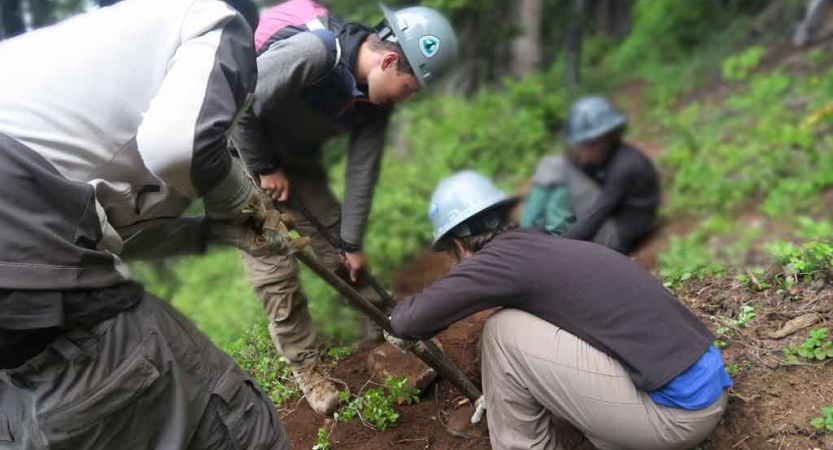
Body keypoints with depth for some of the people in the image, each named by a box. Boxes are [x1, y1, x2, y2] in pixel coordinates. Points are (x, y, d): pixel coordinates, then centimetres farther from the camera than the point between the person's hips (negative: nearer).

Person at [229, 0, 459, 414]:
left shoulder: (376, 98, -10)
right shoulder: (312, 50, -34)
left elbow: (362, 171, -4)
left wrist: (352, 242, 0)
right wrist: (265, 169, -17)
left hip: (298, 158, 6)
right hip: (245, 152, -6)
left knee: (338, 246, 6)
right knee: (274, 269, -5)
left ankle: (387, 331, 22)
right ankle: (306, 367, 12)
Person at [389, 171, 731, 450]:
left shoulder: (506, 256, -12)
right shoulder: (543, 247, 14)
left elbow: (410, 319, -12)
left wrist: (402, 326, 12)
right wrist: (501, 390, 42)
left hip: (679, 412, -9)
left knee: (503, 332, -7)